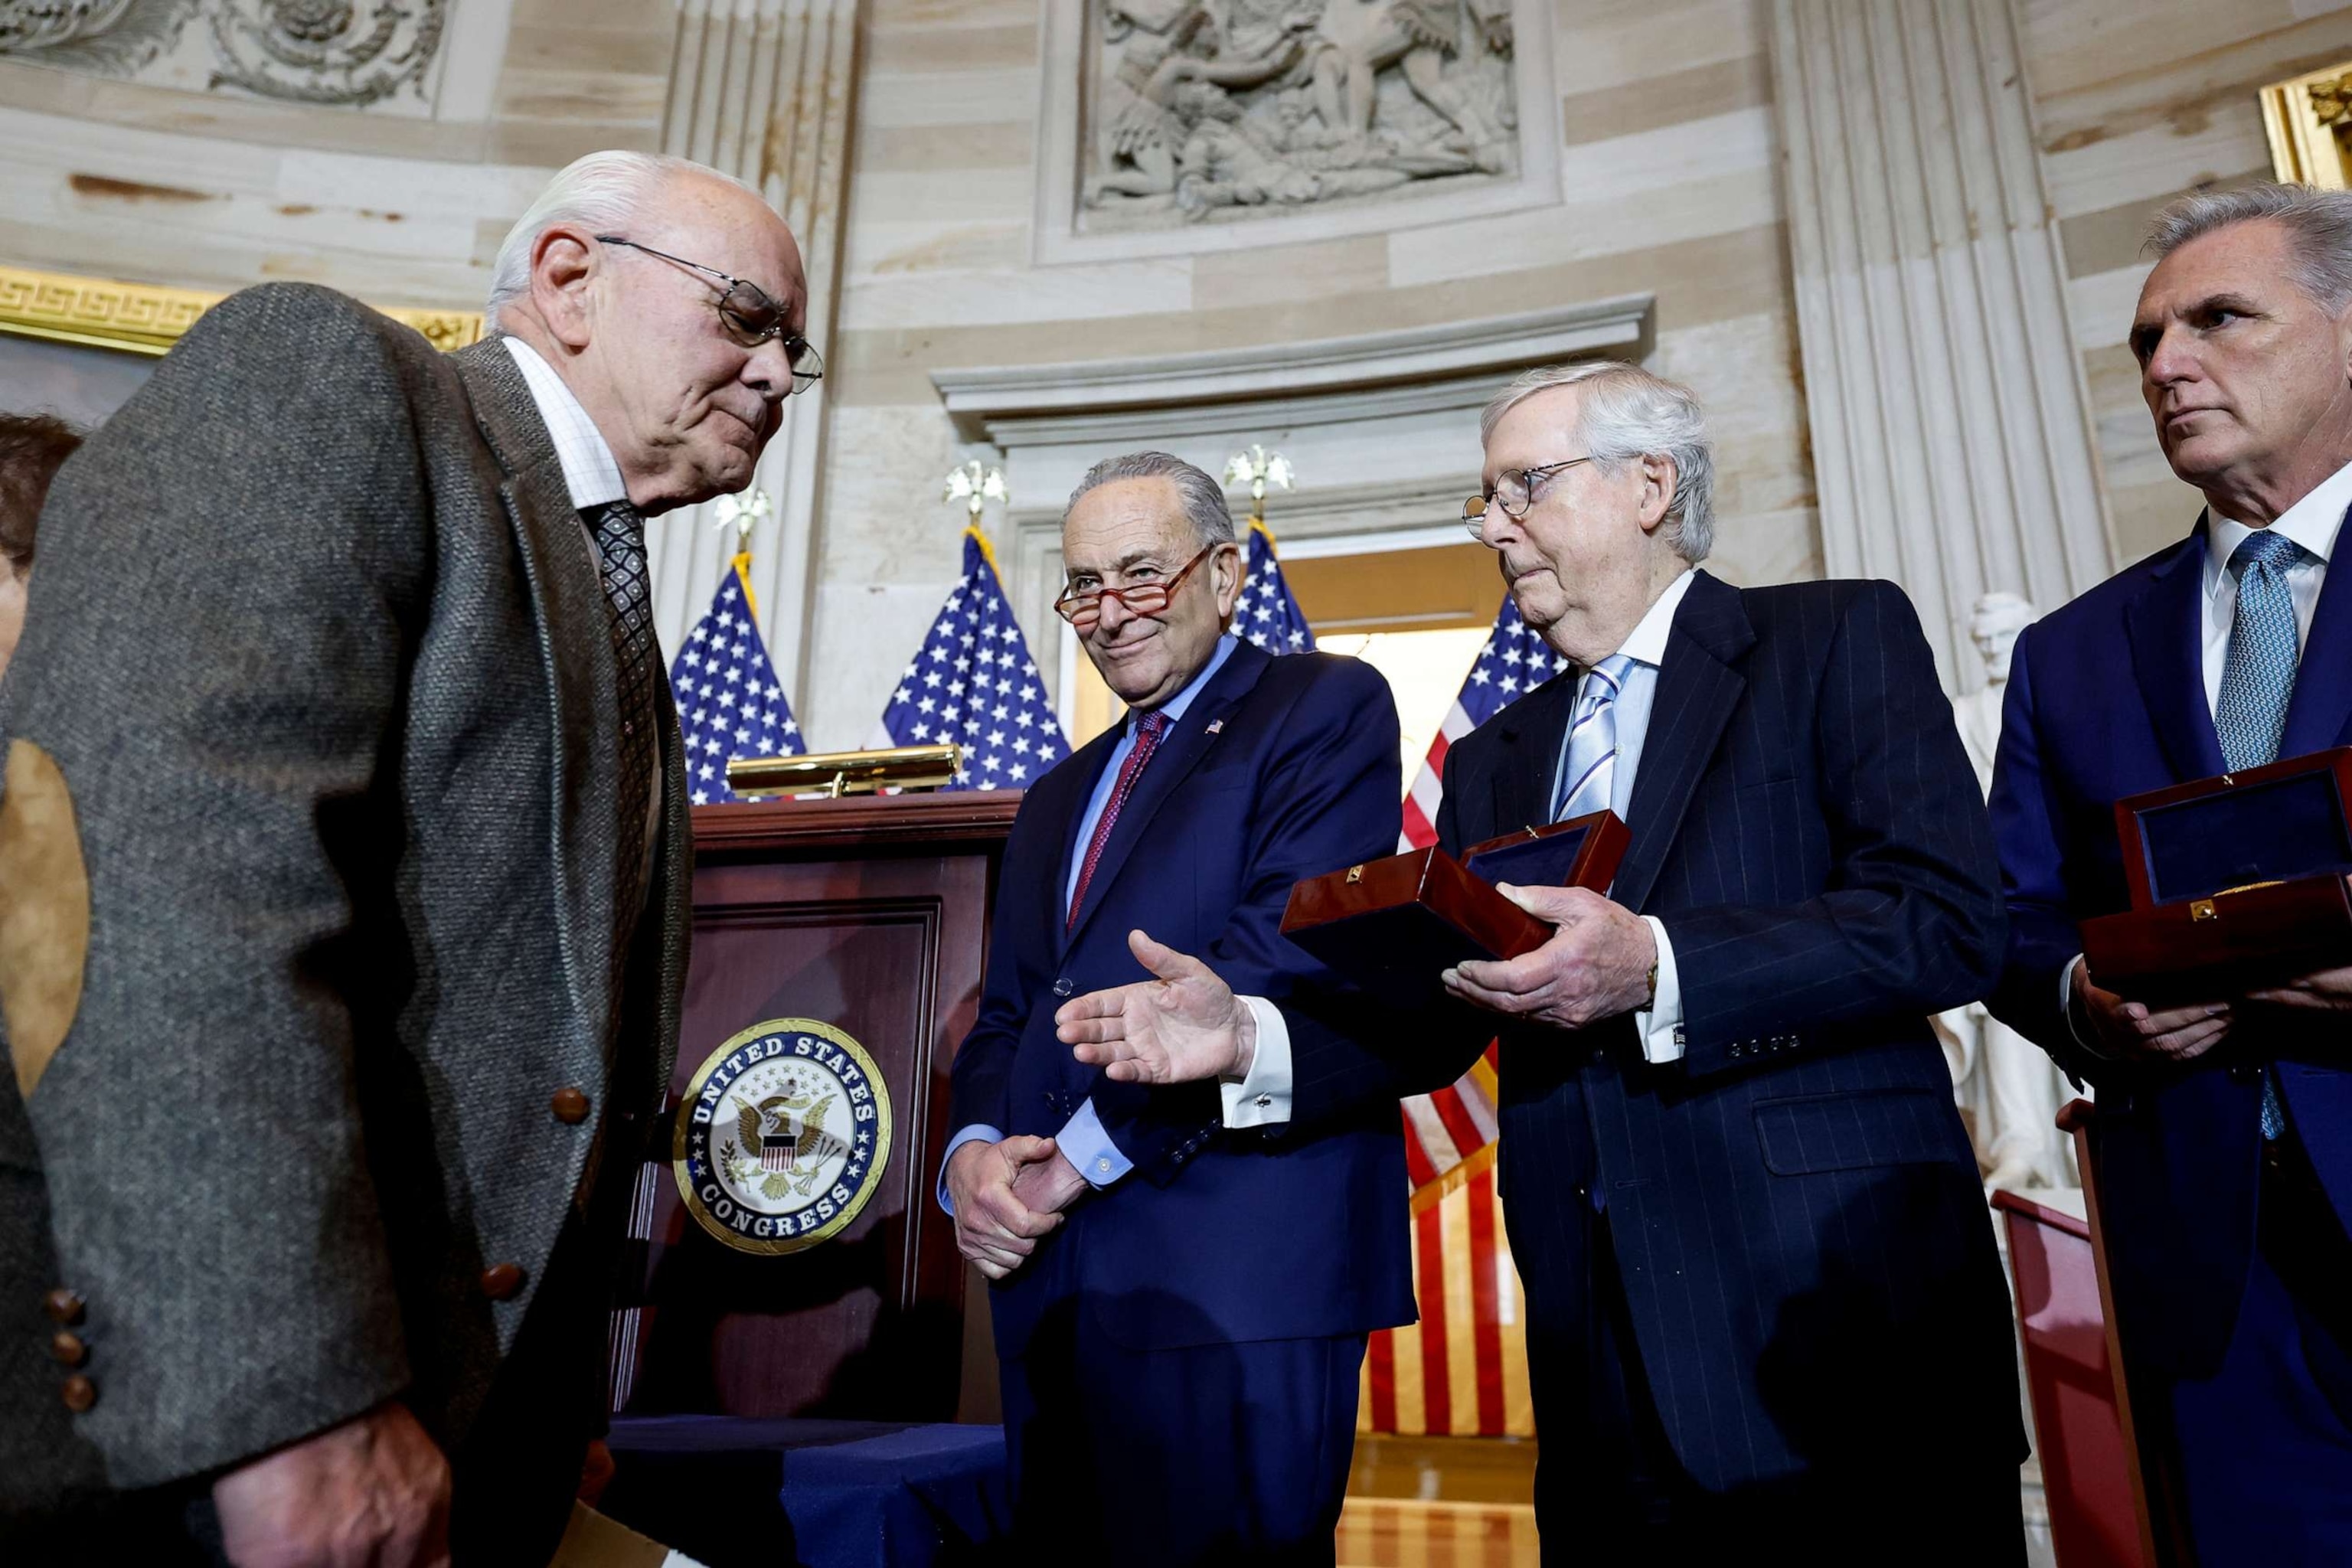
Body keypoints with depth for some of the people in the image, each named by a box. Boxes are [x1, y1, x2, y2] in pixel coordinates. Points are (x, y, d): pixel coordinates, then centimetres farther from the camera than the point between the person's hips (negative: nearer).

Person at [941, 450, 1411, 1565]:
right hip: (1053, 1276, 7)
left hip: (1235, 1268, -7)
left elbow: (1290, 952, -15)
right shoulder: (1056, 799, 22)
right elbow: (1006, 1016, 18)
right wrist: (972, 1149, -4)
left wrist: (1081, 1156, -14)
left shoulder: (1327, 706, -1)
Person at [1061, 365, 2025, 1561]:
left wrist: (1655, 969, -24)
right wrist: (1243, 1037, -7)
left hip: (1835, 1319, -4)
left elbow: (1949, 917, -13)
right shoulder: (1493, 758, 16)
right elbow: (1433, 1020, 10)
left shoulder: (1838, 638, 0)